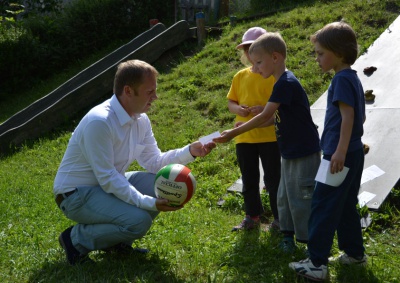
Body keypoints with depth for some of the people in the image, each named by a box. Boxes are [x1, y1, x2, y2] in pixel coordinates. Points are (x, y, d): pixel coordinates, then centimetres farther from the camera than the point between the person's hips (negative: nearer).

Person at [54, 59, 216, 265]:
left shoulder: (141, 119, -1)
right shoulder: (99, 122, -28)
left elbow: (154, 162, 3)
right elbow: (107, 179, -28)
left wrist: (190, 152, -11)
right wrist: (148, 203, -33)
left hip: (110, 184, 9)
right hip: (77, 194, -9)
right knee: (139, 221, -26)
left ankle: (117, 239, 6)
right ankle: (77, 238, -3)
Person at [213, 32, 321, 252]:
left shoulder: (286, 83, -21)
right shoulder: (283, 83, 10)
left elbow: (265, 116, -24)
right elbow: (275, 118, 13)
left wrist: (234, 132, -21)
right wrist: (245, 127, 5)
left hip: (304, 153, -10)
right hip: (291, 152, 10)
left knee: (301, 198, -2)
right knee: (285, 196, 16)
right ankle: (289, 235, 27)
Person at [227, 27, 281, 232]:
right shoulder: (240, 76, 7)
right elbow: (230, 101, 12)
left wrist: (266, 108, -23)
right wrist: (238, 109, -9)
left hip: (270, 136, -5)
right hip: (244, 136, 5)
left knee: (273, 179, 4)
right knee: (249, 180, 14)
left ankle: (279, 217, 19)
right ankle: (252, 216, 27)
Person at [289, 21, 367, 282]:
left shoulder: (342, 79, -14)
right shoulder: (353, 78, 14)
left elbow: (348, 115, -23)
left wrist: (340, 151, -26)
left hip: (340, 156, -10)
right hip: (353, 153, 10)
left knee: (323, 206, -6)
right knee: (346, 206, 19)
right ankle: (355, 252, 28)